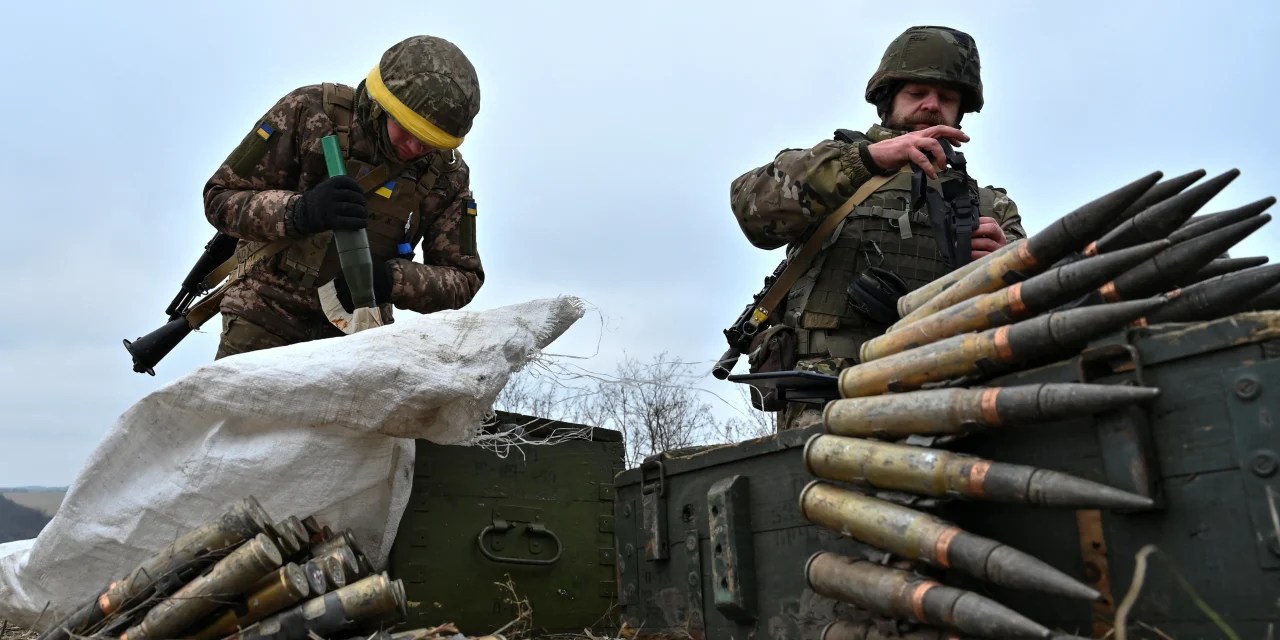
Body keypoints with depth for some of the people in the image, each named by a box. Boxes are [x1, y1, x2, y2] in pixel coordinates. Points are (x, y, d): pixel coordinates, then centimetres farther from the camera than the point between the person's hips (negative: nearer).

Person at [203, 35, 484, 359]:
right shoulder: (310, 111, -14)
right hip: (268, 312, -1)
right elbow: (220, 198, -12)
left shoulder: (448, 176, -8)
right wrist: (300, 211, -33)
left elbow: (463, 277, -6)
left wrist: (389, 280, -27)